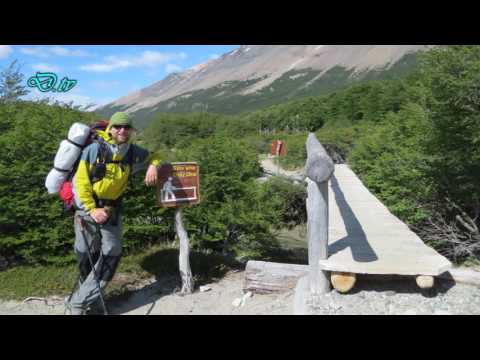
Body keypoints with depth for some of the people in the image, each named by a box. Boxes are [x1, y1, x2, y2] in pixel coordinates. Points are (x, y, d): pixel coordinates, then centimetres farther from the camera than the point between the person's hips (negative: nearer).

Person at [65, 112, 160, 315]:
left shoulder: (134, 153, -4)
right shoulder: (94, 150, -15)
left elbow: (153, 157, 16)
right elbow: (81, 182, -13)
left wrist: (153, 166, -8)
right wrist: (92, 210, -18)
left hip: (113, 209, 4)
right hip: (88, 207, -4)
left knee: (112, 254, 1)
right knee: (87, 256, 4)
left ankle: (78, 302, 10)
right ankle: (89, 296, 28)